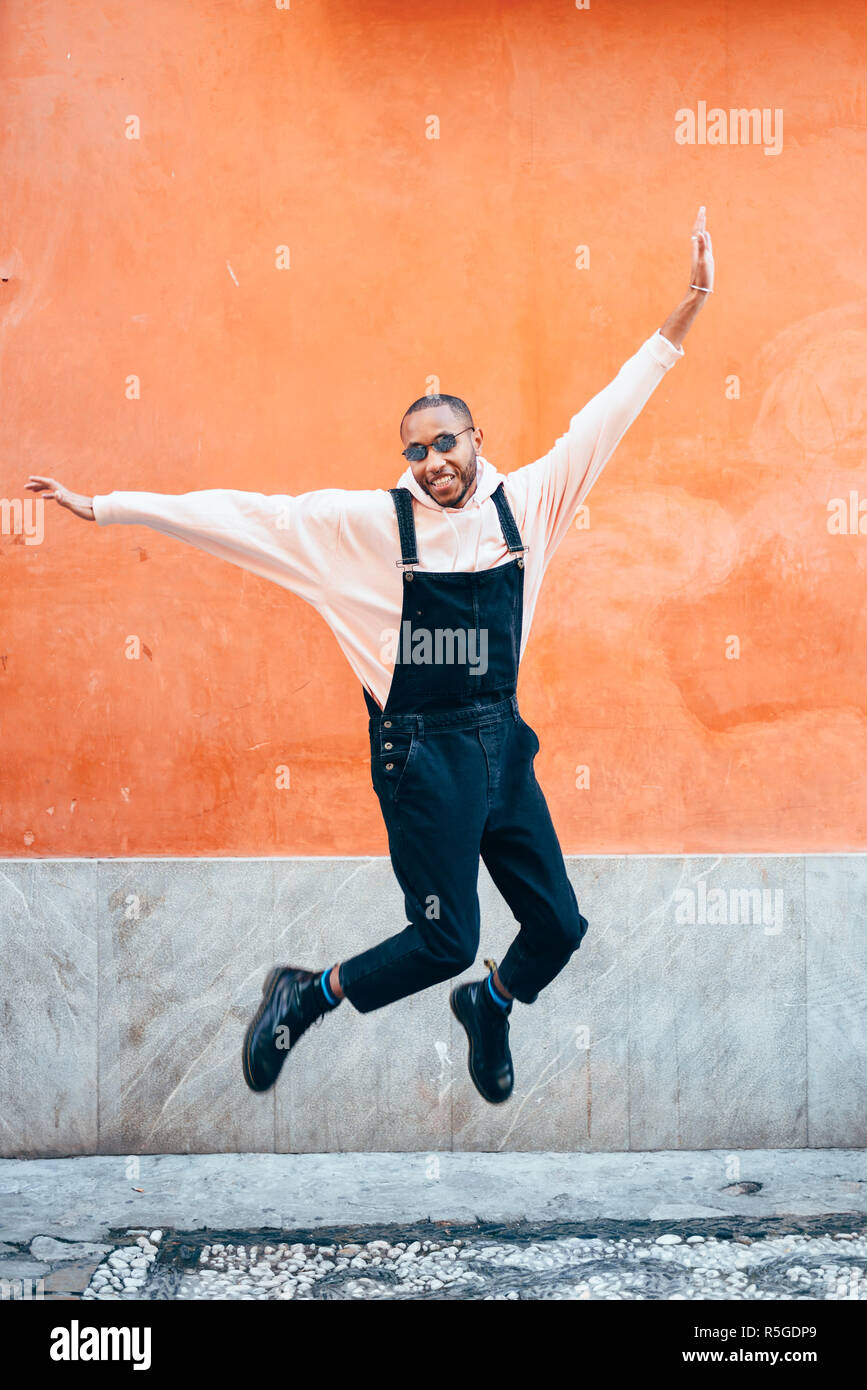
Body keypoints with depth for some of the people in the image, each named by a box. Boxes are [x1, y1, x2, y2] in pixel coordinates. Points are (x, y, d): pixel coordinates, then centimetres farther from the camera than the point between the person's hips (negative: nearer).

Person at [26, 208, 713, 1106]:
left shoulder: (525, 505, 2)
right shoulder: (368, 524, -7)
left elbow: (605, 416, 5)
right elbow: (241, 516, -8)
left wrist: (685, 311, 4)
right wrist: (106, 508, -8)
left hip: (503, 743, 5)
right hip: (422, 753, -5)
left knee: (558, 926, 9)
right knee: (445, 941, -3)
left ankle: (490, 1008, 42)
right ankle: (304, 998, 22)